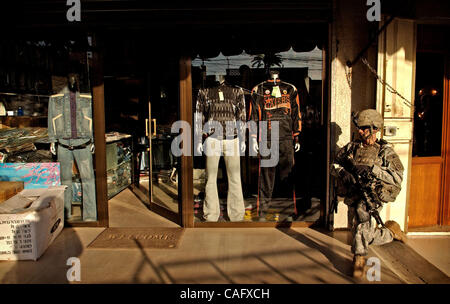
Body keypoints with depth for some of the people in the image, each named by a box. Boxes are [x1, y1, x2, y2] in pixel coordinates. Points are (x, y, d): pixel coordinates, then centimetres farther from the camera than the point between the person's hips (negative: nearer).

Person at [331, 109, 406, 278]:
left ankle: (359, 257, -14)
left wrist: (372, 169, -24)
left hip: (374, 195, -4)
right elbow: (334, 165, 11)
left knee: (362, 210, -32)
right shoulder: (352, 147, 6)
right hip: (353, 196, 4)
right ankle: (390, 232, 36)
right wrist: (343, 172, -11)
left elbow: (398, 177, -12)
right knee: (367, 238, 5)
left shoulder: (385, 151, -3)